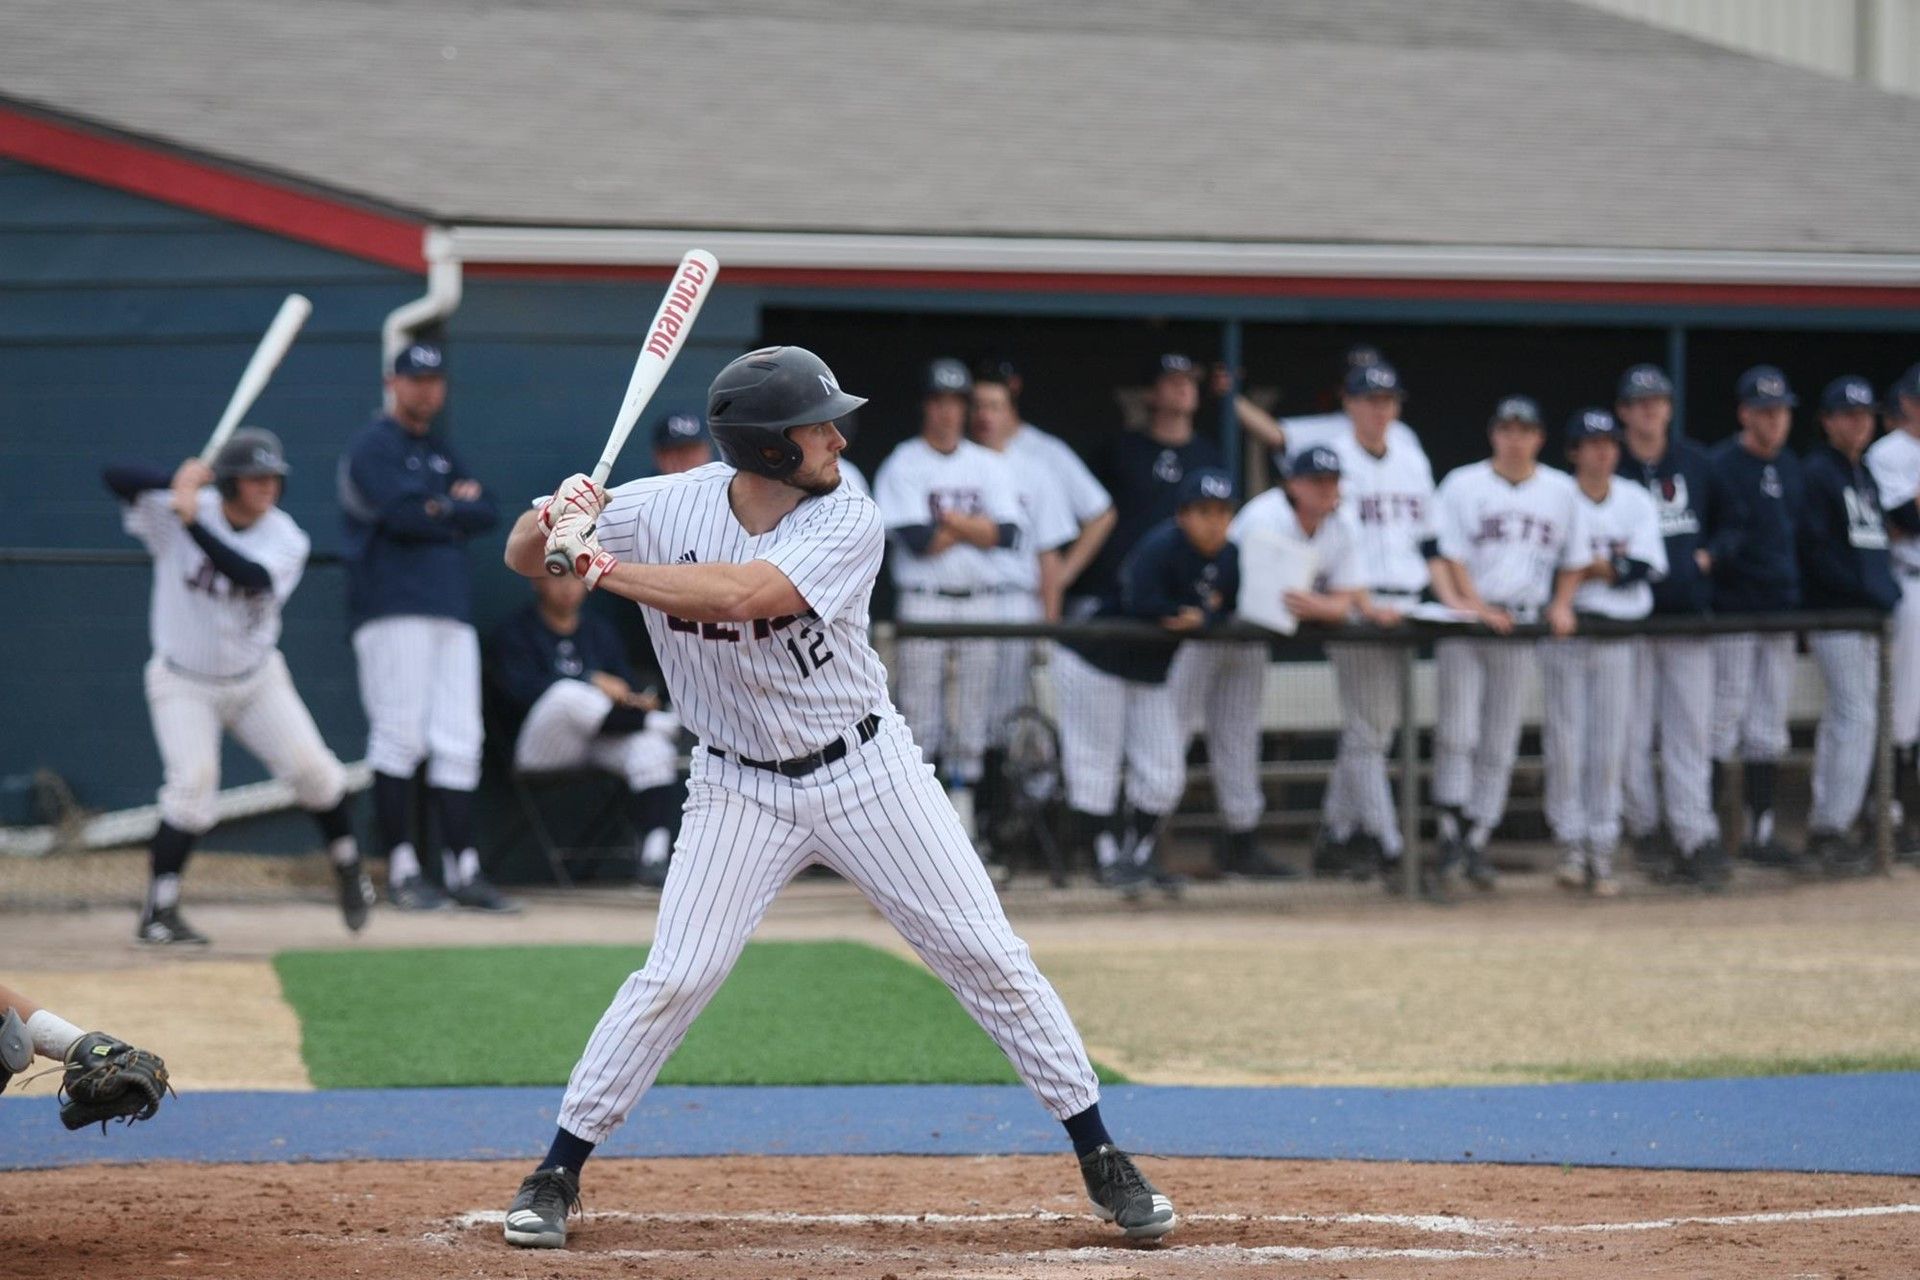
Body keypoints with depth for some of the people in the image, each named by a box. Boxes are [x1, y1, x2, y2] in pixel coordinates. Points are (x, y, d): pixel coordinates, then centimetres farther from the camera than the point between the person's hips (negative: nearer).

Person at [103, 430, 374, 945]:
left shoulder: (286, 540, -13)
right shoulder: (172, 512, -15)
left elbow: (251, 576, -33)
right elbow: (116, 477, -25)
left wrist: (193, 522, -42)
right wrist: (178, 483, -41)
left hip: (256, 679, 3)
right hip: (183, 684, -3)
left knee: (312, 769, -5)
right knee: (193, 782, -20)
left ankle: (348, 867, 24)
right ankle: (158, 913, -11)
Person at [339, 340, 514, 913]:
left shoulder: (440, 451, 23)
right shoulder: (374, 445, -1)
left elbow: (486, 513, 13)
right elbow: (405, 513, -15)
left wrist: (443, 509, -5)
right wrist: (461, 511, 0)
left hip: (451, 610, 7)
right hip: (393, 608, -7)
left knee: (458, 743, 3)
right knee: (401, 735, -9)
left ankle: (462, 869, 4)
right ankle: (401, 870, -5)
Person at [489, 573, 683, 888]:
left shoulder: (601, 631, 23)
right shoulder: (514, 633, 7)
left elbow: (625, 689, 17)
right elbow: (521, 688, -11)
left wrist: (639, 700, -9)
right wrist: (593, 683, -19)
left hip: (603, 743, 4)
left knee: (652, 746, -30)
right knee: (569, 693, -38)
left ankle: (653, 854, -39)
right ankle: (658, 722, -24)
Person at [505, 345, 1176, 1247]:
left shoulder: (848, 526, -18)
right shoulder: (669, 509, -13)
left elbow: (741, 596, -34)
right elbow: (524, 557, -9)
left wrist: (604, 569, -35)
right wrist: (556, 514, -32)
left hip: (866, 770, 0)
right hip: (741, 789, 0)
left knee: (990, 959, 0)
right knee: (675, 978, -9)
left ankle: (1102, 1164, 10)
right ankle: (556, 1173, 6)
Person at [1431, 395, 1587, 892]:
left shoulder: (1561, 491, 9)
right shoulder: (1462, 485, 0)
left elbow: (1574, 561, 14)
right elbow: (1451, 554, -6)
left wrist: (1561, 605, -2)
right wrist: (1477, 606, -18)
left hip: (1522, 624, 3)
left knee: (1500, 741, 5)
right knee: (1457, 729, -10)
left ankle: (1477, 839, 11)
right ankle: (1450, 829, -4)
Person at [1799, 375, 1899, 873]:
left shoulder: (1865, 475, 20)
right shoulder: (1816, 472, -8)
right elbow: (1816, 551, -16)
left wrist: (1887, 592, 8)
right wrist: (1873, 594, -15)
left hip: (1866, 612, 9)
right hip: (1835, 612, -9)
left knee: (1843, 718, 11)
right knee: (1856, 715, -13)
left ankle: (1825, 829, 15)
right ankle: (1831, 829, -10)